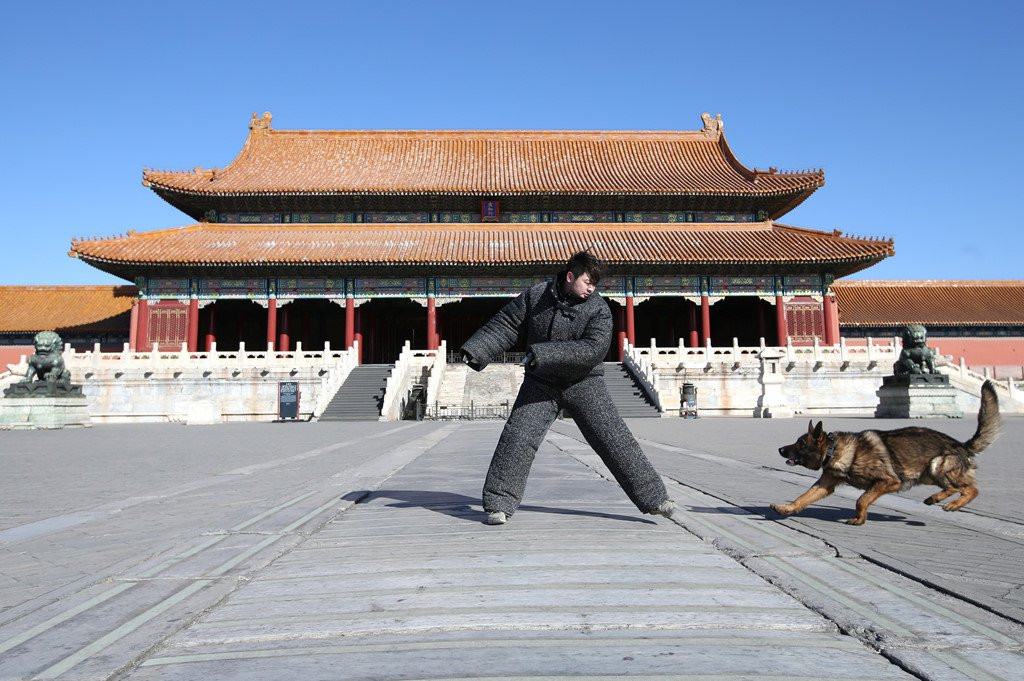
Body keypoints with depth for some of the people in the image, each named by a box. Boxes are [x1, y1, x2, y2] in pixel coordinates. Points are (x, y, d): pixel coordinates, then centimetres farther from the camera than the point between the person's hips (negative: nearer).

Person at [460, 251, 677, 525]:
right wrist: (475, 351, -9)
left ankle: (653, 497, 5)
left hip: (584, 384, -1)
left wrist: (543, 354, -32)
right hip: (541, 383, 1)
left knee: (614, 439, -4)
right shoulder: (536, 296, -5)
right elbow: (505, 325, 1)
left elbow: (593, 349, -25)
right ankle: (499, 505, 5)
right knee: (517, 438, -7)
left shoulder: (599, 309, -12)